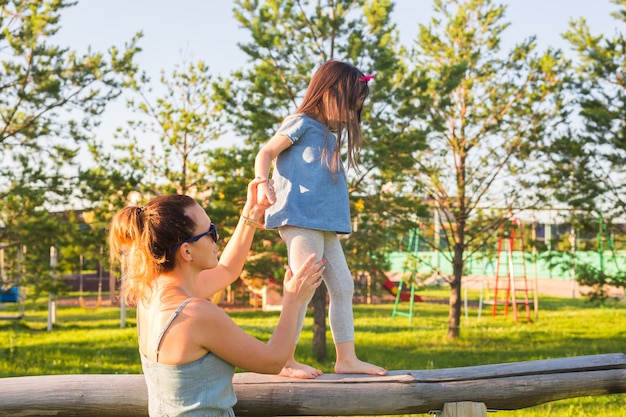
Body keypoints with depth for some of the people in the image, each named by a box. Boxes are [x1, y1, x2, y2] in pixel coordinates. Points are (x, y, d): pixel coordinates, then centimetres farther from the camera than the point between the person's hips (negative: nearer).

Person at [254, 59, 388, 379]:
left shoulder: (330, 134, 21)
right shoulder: (302, 124, -2)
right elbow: (266, 153, -6)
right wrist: (262, 184, -21)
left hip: (326, 225, 9)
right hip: (301, 220, -9)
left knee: (343, 287, 10)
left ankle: (346, 359, 17)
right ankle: (284, 361, -8)